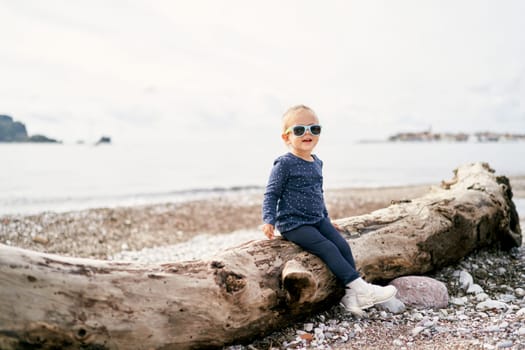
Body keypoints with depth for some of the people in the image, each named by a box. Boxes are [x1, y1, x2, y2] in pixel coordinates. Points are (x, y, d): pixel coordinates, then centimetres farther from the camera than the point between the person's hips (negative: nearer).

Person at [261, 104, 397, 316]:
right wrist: (269, 221, -22)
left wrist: (326, 218, 27)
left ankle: (352, 296, -9)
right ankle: (361, 288, -22)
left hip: (318, 220, 8)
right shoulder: (285, 164, -11)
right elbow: (271, 194, -10)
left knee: (343, 245, -9)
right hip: (293, 223, -7)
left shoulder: (317, 163, 13)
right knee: (328, 249, -21)